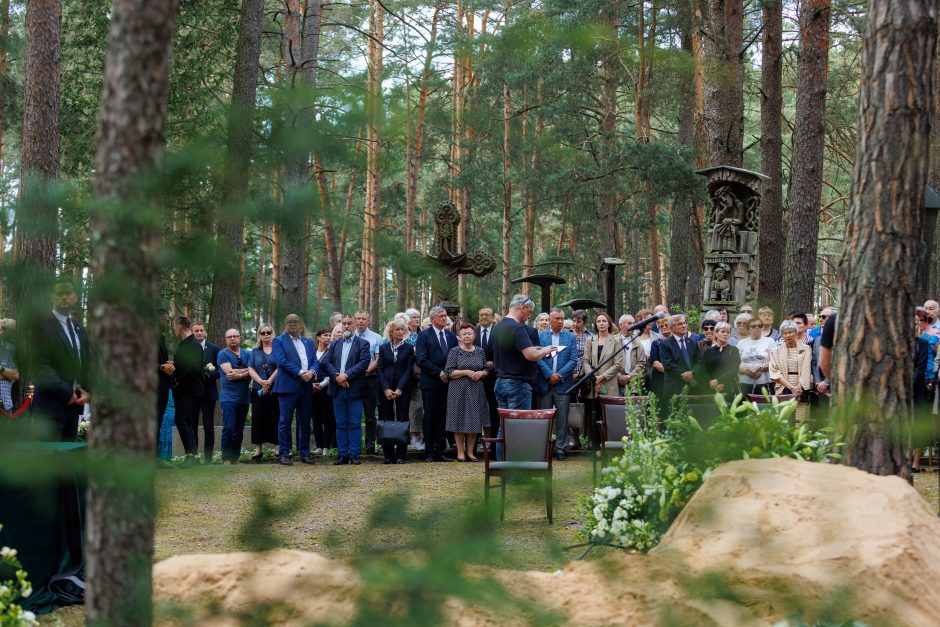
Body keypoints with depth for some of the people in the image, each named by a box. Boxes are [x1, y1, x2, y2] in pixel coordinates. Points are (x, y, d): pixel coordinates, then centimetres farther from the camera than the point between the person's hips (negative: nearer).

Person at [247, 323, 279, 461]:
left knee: (276, 418, -3)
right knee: (258, 419, 0)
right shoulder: (255, 352, 14)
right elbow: (251, 370, 4)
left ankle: (277, 448, 1)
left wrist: (269, 382, -12)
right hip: (259, 390, 3)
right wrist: (262, 382, -11)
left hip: (276, 389, -2)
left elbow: (280, 367, -5)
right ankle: (258, 450, 2)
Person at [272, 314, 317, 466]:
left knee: (305, 422, 8)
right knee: (285, 422, -3)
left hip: (306, 387, 5)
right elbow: (282, 361, -10)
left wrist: (311, 372, -9)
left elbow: (314, 361, 13)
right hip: (288, 386, -5)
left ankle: (305, 453, 14)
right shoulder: (279, 341, 2)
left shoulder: (308, 342, 19)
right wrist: (300, 372, -16)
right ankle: (283, 454, 1)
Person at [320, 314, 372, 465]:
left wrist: (346, 375, -17)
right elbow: (325, 362, 4)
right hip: (338, 389, 4)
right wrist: (337, 376, -12)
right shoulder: (335, 344, 14)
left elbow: (364, 362, -11)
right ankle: (343, 454, 9)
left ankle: (354, 454, 0)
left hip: (354, 389, -4)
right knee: (341, 424, 6)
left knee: (355, 424, -3)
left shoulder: (362, 344, 2)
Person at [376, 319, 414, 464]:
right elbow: (379, 369, 4)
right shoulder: (383, 348, 9)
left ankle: (400, 454, 0)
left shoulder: (408, 348, 6)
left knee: (402, 419, -3)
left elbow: (409, 369, 0)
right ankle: (388, 454, 4)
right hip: (385, 389, 1)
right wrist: (386, 389, -8)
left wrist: (399, 389, -9)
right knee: (386, 420, 0)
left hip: (403, 389, -1)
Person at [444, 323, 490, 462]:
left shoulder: (480, 351, 9)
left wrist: (481, 373, -9)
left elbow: (487, 370, 12)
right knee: (459, 421, -1)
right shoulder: (455, 351, -2)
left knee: (474, 422, 3)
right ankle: (460, 452, 6)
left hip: (476, 390, 3)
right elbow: (448, 372, -7)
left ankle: (470, 452, 12)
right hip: (459, 390, -3)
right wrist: (465, 372, -16)